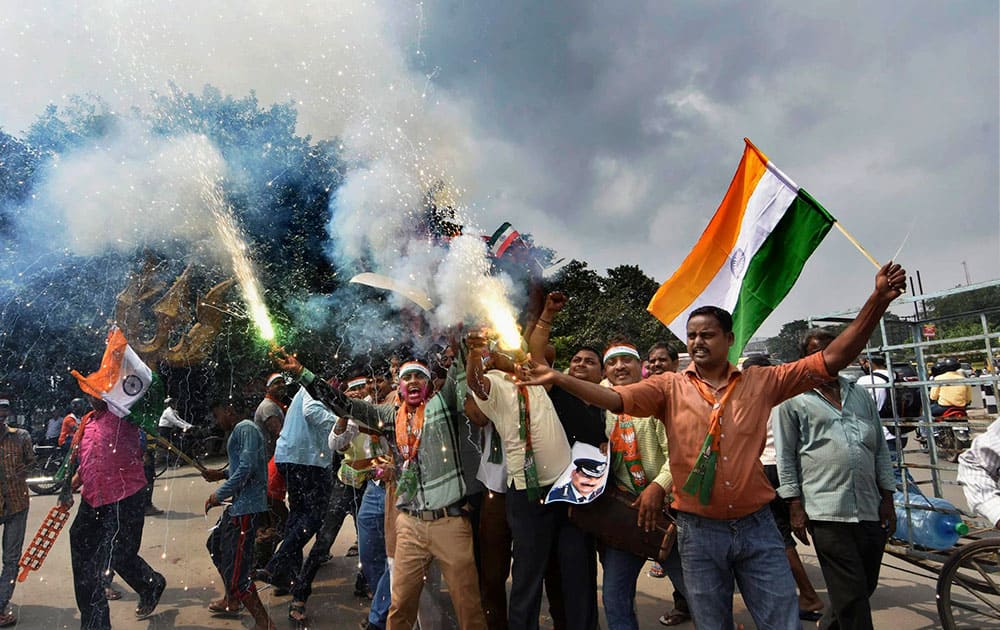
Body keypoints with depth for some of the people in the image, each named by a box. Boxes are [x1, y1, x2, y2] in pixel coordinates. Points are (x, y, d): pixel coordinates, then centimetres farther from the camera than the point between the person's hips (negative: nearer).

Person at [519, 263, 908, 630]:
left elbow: (832, 360, -2)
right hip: (699, 532, 0)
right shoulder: (670, 387, -3)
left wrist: (878, 300, -10)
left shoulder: (761, 381, 1)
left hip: (757, 526, 1)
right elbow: (615, 398, -14)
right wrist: (558, 378, -27)